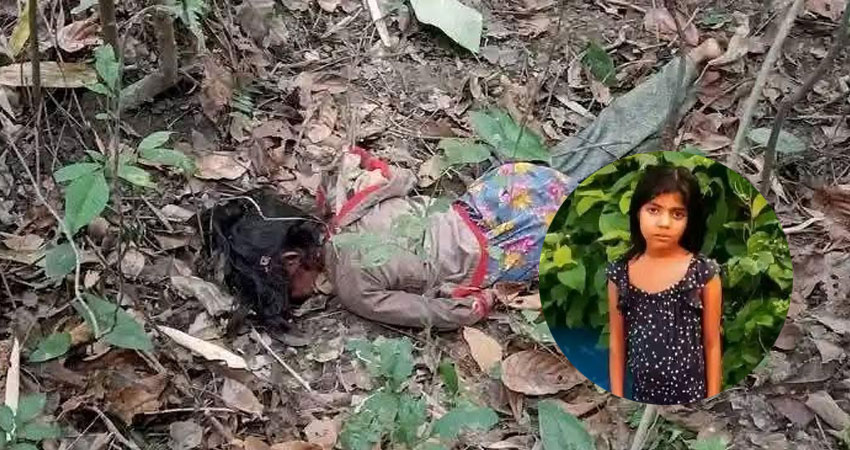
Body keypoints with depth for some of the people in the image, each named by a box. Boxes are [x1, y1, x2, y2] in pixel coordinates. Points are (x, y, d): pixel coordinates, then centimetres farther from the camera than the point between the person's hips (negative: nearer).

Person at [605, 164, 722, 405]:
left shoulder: (704, 272, -9)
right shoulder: (620, 273, -2)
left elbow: (712, 345, -3)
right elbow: (617, 344, 5)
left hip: (691, 397, -2)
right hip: (642, 397, 2)